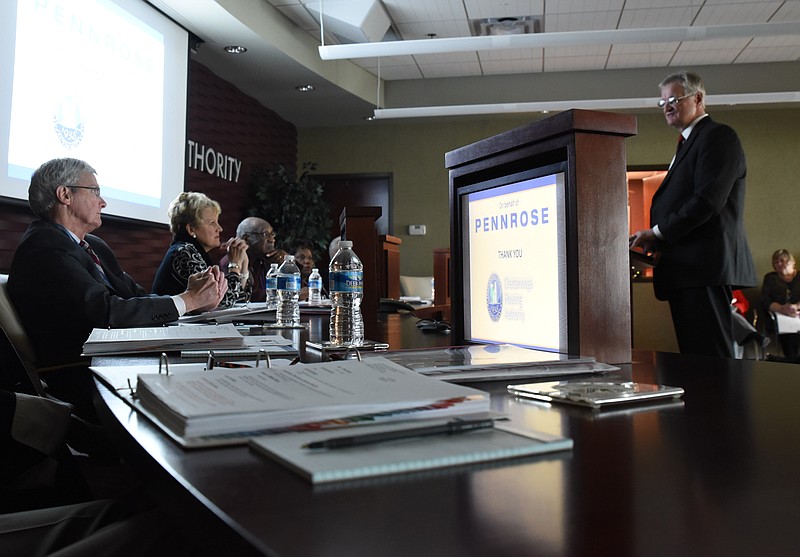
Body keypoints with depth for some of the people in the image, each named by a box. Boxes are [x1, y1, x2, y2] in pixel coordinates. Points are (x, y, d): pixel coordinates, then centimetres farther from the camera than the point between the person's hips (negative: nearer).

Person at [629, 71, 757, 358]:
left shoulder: (719, 136, -4)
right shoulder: (689, 143, 25)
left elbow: (708, 200, -17)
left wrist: (657, 233, -12)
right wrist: (654, 241, 10)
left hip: (705, 268, -9)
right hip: (688, 270, 10)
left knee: (710, 356, -9)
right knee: (693, 355, 10)